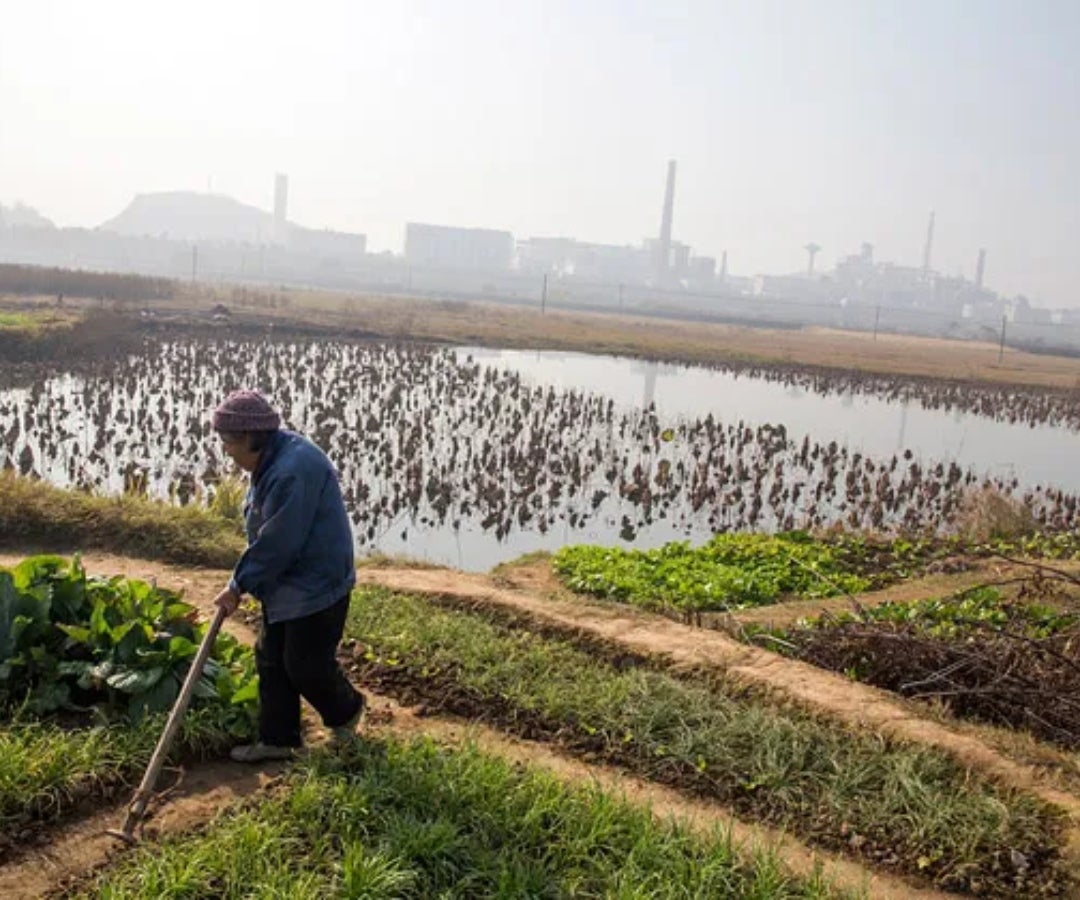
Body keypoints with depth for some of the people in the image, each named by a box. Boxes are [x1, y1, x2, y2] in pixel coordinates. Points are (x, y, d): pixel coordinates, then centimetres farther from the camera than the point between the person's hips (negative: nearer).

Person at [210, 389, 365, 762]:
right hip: (283, 584, 10)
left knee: (306, 666, 3)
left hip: (315, 587, -10)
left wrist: (239, 585, -15)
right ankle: (277, 739, 27)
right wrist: (243, 580, 7)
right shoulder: (271, 459, 4)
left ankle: (346, 712, 31)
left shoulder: (293, 471, -29)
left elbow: (276, 543, -26)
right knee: (271, 661, 14)